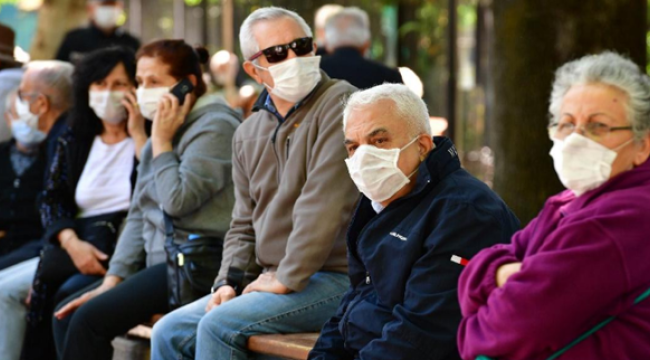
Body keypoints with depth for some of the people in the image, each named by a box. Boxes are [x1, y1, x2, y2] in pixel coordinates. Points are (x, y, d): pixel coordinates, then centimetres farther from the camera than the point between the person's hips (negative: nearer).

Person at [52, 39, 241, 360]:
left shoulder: (214, 127, -10)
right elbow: (138, 216, 16)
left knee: (90, 320, -20)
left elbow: (178, 201, -21)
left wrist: (161, 142, -9)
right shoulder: (163, 133, 18)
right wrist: (112, 280, 6)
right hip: (160, 261, 10)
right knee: (66, 316, -1)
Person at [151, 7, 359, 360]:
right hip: (271, 279, 8)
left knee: (218, 326, -23)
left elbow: (324, 204, -20)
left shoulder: (339, 103, -11)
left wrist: (287, 278, -17)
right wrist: (230, 281, 2)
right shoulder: (248, 134, 15)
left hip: (335, 278, -8)